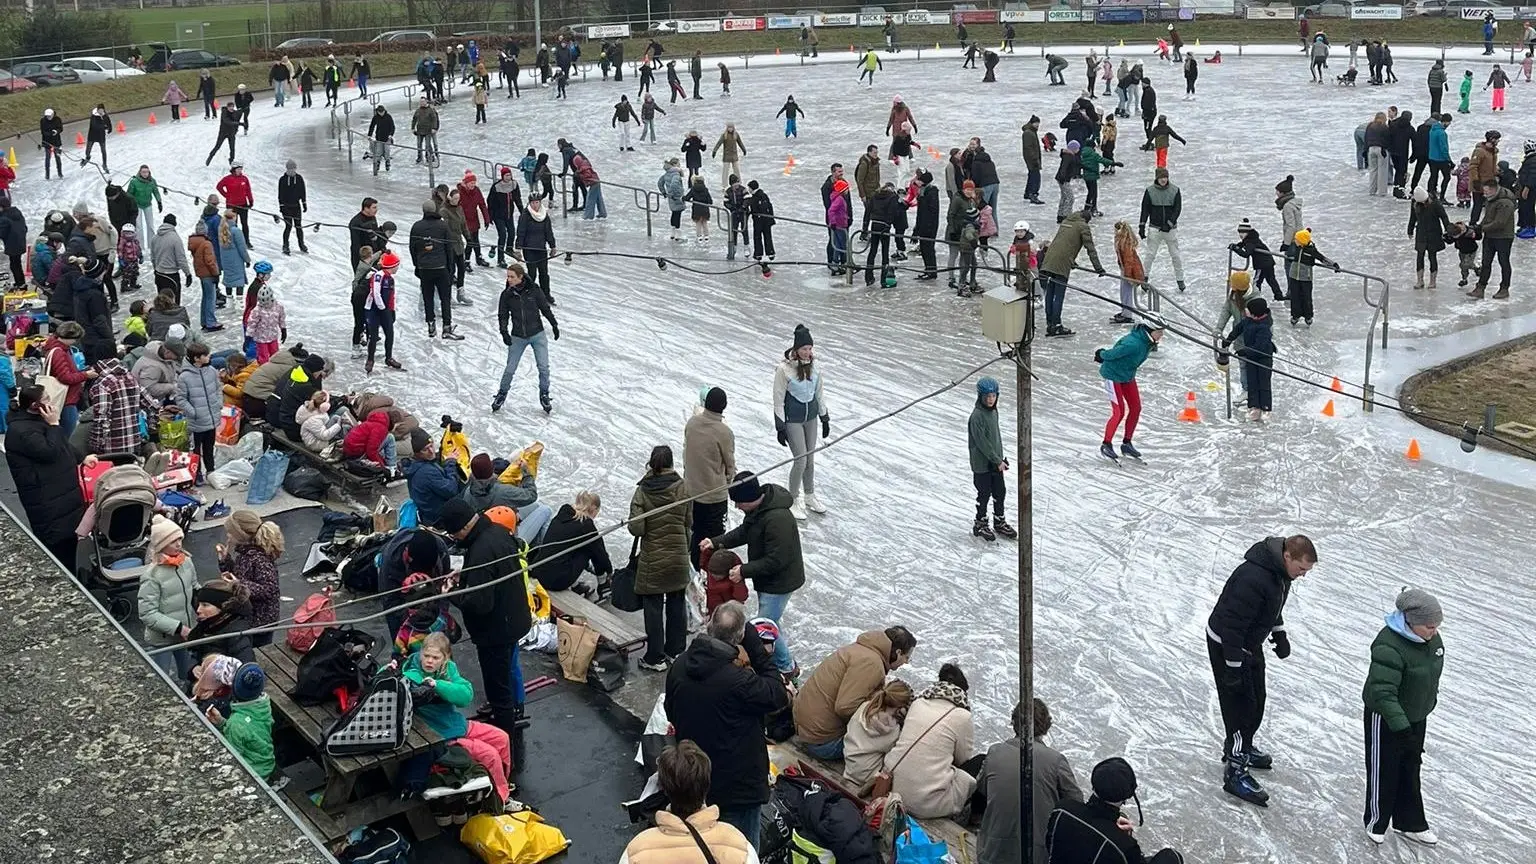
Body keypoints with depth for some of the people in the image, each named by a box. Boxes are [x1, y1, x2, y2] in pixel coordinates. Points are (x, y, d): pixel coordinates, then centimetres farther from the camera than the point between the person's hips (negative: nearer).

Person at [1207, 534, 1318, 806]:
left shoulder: (1281, 571, -4)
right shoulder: (1253, 579, -35)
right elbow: (1232, 625, -31)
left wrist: (1279, 635, 22)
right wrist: (1233, 668, -27)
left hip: (1250, 643, 10)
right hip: (1226, 644, -10)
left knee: (1257, 700, 21)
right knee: (1240, 705, -6)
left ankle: (1242, 747, 42)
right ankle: (1236, 772, 3)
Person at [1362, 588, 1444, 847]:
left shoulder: (1430, 638, -7)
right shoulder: (1389, 647, -34)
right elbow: (1382, 693, -36)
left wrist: (1430, 699, 23)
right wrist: (1401, 727, -39)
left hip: (1415, 717, 8)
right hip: (1385, 719, -8)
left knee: (1410, 770, 21)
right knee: (1383, 771, 8)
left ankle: (1411, 824, 37)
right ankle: (1376, 823, 29)